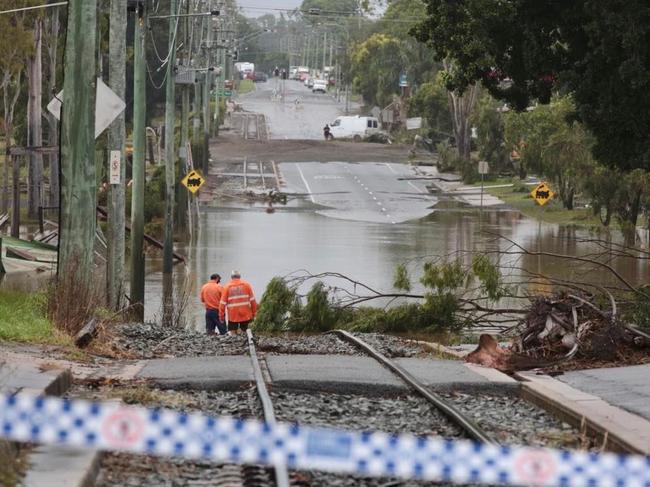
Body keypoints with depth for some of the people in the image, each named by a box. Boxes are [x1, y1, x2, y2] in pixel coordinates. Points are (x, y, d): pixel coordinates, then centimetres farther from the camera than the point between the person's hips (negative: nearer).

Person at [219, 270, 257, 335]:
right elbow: (252, 300, 2)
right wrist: (253, 313, 10)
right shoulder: (246, 285, 3)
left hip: (232, 316, -1)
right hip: (245, 315, 1)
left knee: (232, 333, 4)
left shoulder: (227, 287, 1)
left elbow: (223, 303, -1)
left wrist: (221, 316, 6)